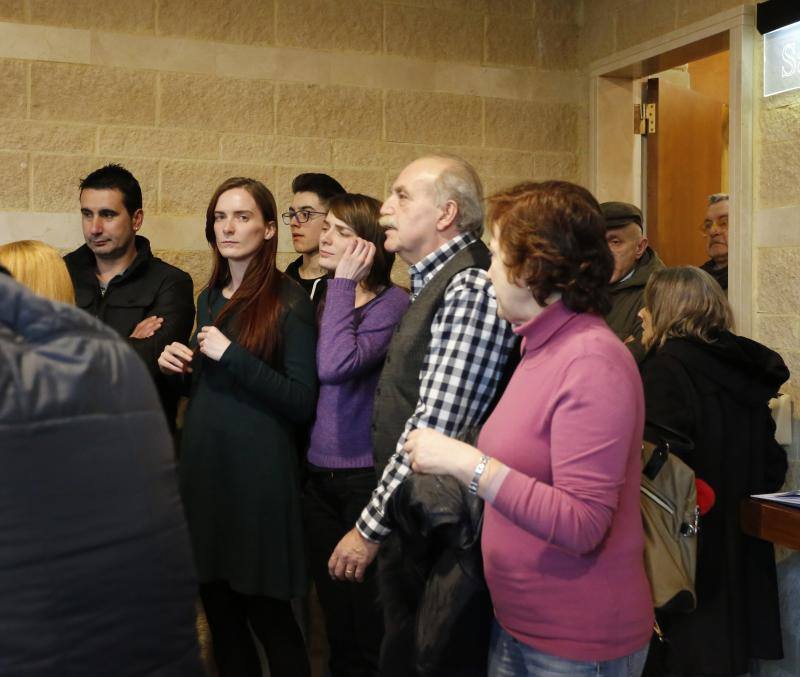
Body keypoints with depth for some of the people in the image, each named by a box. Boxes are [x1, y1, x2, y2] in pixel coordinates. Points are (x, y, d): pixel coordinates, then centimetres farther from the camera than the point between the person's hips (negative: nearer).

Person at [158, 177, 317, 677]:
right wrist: (182, 365, 2)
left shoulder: (288, 302, -9)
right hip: (201, 466, 6)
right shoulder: (211, 297, 11)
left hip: (258, 471, -6)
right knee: (219, 611, 14)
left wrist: (232, 355, -19)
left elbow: (302, 401, -15)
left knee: (267, 614, 3)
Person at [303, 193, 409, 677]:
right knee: (336, 617, 18)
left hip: (367, 478, -7)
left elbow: (335, 366, -27)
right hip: (320, 476, 7)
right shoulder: (329, 301, 10)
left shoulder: (393, 303, -11)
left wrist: (344, 282, -20)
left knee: (372, 621, 5)